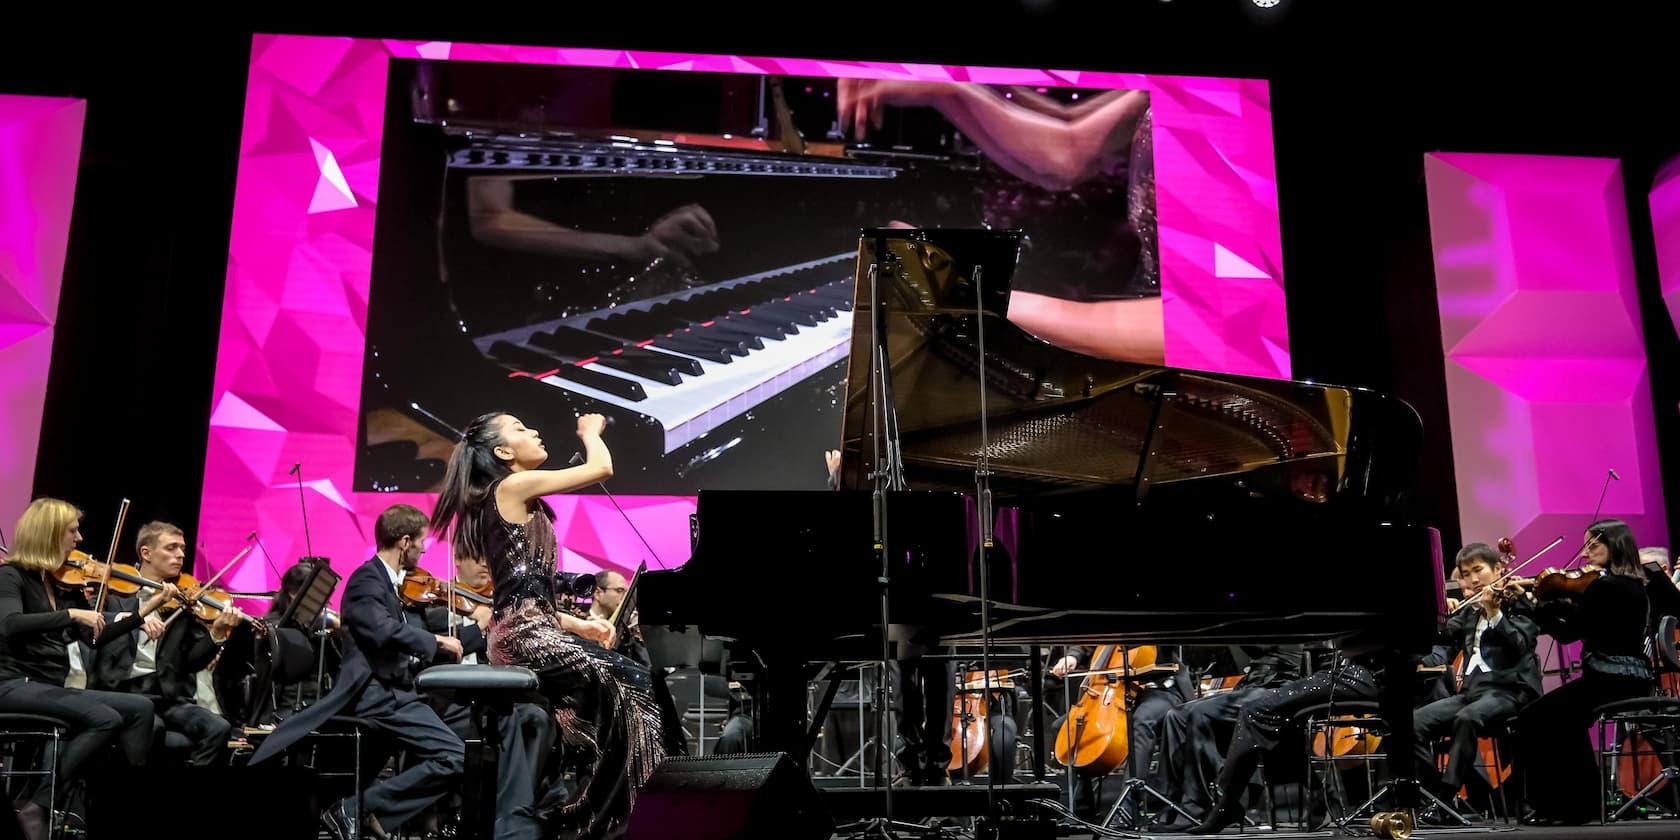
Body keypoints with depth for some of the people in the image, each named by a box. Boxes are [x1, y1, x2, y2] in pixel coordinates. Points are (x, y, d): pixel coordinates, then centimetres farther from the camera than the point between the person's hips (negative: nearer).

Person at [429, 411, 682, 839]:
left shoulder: (516, 503, 22)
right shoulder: (514, 486, -4)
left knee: (638, 685, 1)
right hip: (526, 637, -9)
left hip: (528, 634, 9)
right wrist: (589, 430, 13)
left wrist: (583, 625, 15)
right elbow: (601, 467, -7)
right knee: (635, 688, -13)